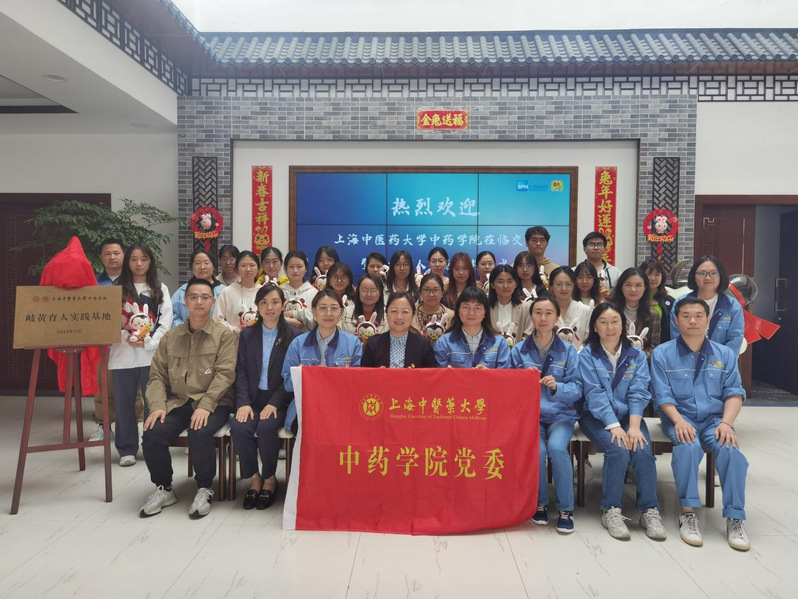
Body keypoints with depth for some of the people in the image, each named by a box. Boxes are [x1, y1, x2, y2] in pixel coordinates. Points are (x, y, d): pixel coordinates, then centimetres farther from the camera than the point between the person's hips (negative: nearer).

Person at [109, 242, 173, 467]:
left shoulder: (160, 289, 8)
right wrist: (126, 339, -13)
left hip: (152, 354, 0)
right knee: (124, 402, 5)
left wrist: (149, 342, -11)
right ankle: (126, 449, 15)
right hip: (123, 353, 1)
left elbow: (166, 320, 0)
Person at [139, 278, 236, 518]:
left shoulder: (225, 335, 1)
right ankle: (164, 489, 4)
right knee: (153, 434, -21)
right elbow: (157, 375, 11)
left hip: (212, 402, -4)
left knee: (200, 432, -32)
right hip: (177, 402, 4)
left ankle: (204, 489, -8)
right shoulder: (170, 337, 14)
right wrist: (158, 405, -7)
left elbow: (224, 374, -9)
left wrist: (205, 406, -21)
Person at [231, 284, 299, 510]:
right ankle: (254, 478, -3)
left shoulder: (293, 336, 1)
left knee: (266, 427, -30)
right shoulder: (247, 335, 12)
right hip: (253, 397, 3)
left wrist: (274, 403, -15)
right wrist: (243, 402, -10)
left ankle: (269, 479, -4)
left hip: (279, 400, -3)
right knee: (239, 427, -25)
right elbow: (241, 372, 5)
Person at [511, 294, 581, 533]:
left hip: (560, 414, 0)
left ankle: (565, 510, -10)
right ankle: (540, 503, -1)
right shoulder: (518, 350, 7)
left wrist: (557, 387, -20)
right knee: (537, 449, -28)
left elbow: (576, 390, -1)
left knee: (556, 447, -30)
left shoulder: (568, 351, 6)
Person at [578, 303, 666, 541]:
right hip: (597, 417, -2)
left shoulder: (636, 356, 6)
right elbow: (595, 394, -12)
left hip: (628, 416, 3)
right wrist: (614, 425, -23)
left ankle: (650, 511, -11)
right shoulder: (587, 355, -2)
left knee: (642, 450, -25)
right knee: (618, 449, -28)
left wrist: (634, 426, -19)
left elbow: (638, 393, -4)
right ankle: (611, 510, -13)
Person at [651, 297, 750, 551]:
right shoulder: (662, 354, 3)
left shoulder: (725, 354, 10)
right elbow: (662, 395, -4)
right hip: (679, 418, -2)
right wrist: (679, 420, -21)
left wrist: (726, 422, -14)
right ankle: (688, 513, -21)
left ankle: (735, 519, -16)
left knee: (730, 450, -29)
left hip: (715, 419, 2)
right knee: (688, 447, -34)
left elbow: (734, 393, 4)